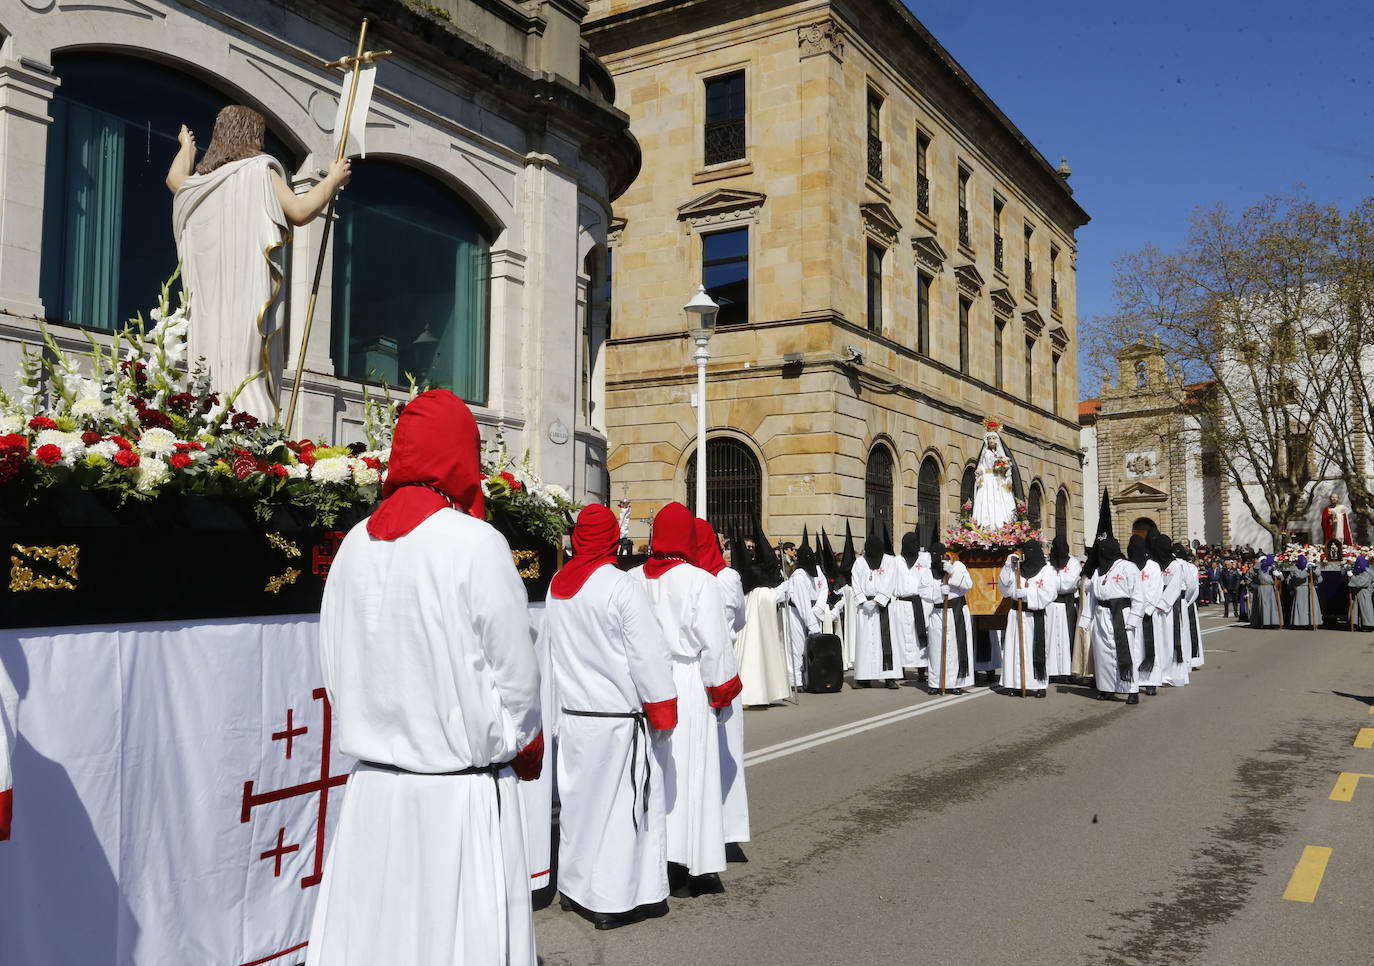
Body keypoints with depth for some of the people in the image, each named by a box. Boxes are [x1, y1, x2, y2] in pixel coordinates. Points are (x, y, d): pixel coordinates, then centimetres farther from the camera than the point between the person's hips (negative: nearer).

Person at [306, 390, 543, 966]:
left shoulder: (356, 543, 1)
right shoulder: (476, 543, -13)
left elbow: (334, 666, 7)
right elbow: (515, 674, -8)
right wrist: (527, 746, 10)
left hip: (372, 785, 5)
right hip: (460, 789, -5)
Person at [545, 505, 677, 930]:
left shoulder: (556, 585, 3)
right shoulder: (622, 587, -17)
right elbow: (649, 656, -15)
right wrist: (662, 713, -5)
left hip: (571, 714, 7)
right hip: (617, 716, -6)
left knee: (579, 796, 17)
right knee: (620, 801, 4)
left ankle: (574, 886, 31)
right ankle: (611, 901, 11)